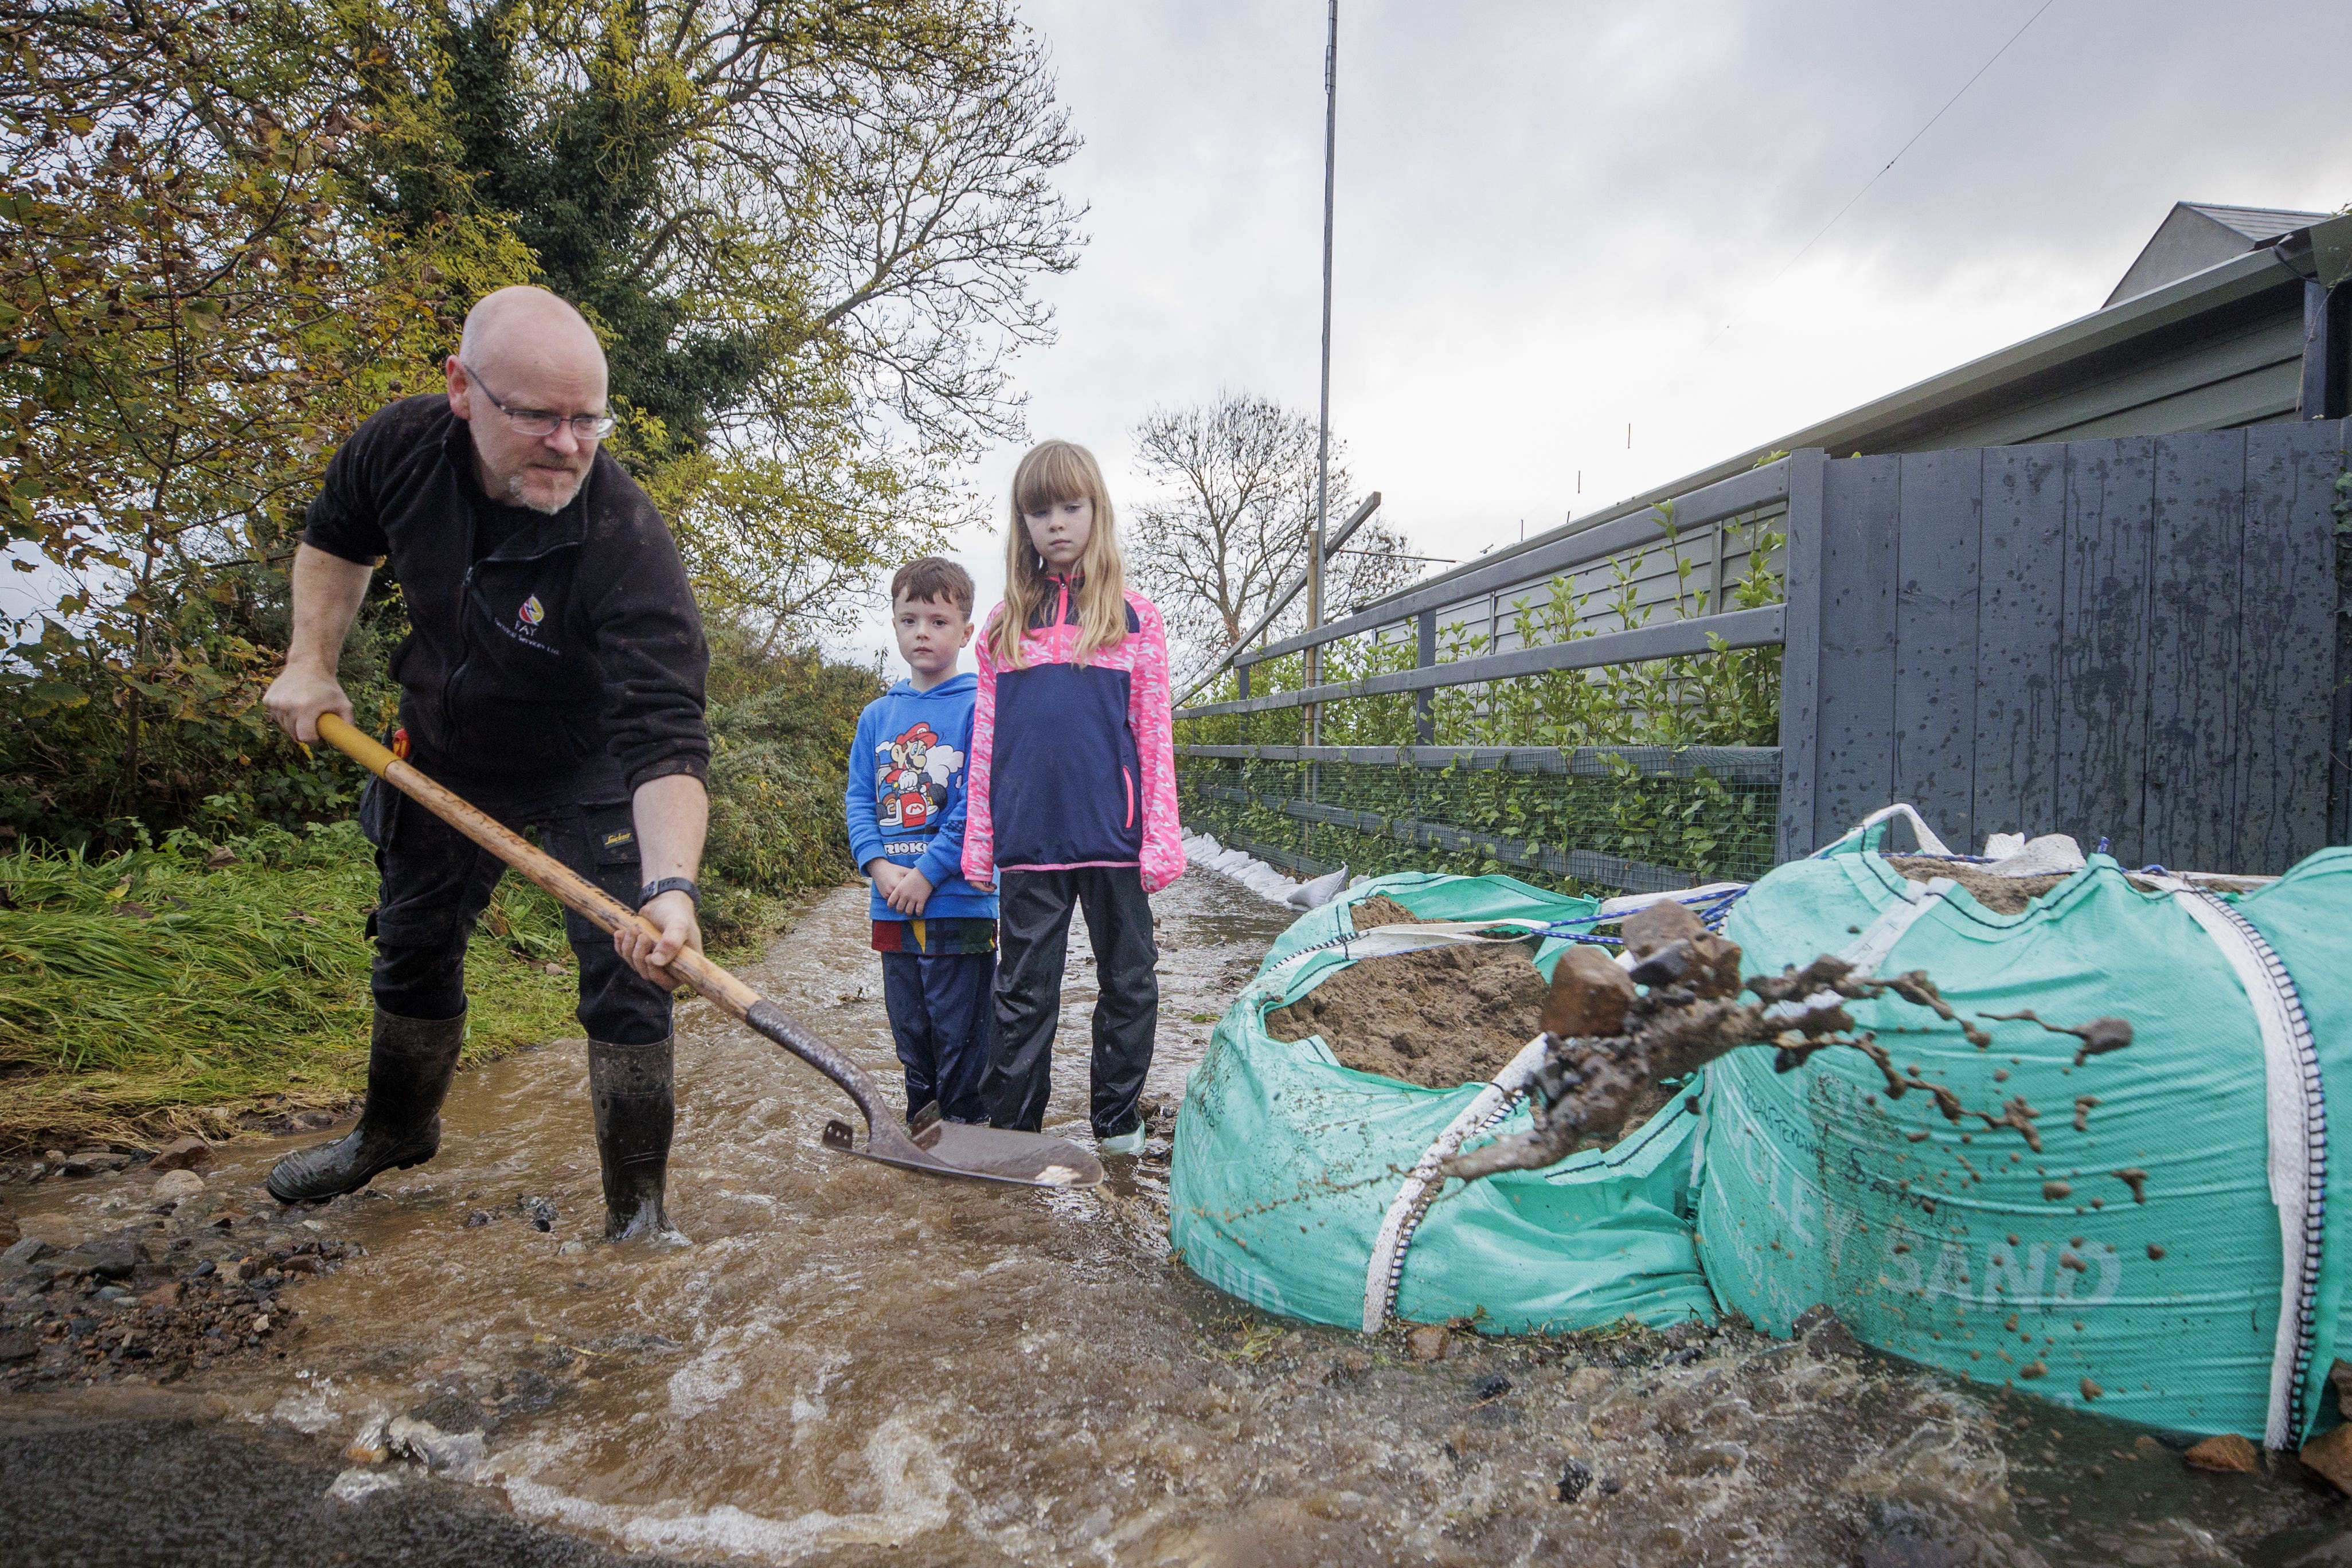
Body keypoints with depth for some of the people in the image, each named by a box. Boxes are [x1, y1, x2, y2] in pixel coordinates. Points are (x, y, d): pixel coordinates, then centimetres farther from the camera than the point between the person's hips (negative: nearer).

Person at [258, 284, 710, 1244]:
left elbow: (666, 740, -44)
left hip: (589, 769, -5)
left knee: (625, 974, -13)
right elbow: (334, 537, 6)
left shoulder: (630, 545, -37)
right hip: (446, 751, 5)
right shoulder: (400, 446, -19)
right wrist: (310, 661, -3)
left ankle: (637, 1204, 4)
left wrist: (670, 885, -58)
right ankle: (396, 1131, 47)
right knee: (413, 947, 21)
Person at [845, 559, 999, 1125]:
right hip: (892, 908, 6)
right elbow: (859, 799, 9)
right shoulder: (876, 716, 10)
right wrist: (879, 866, -8)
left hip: (959, 903, -5)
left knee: (960, 1038, 3)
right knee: (911, 1037, 17)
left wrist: (927, 873, -16)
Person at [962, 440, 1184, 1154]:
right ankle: (1011, 1128, 21)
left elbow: (1155, 738, 2)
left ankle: (1117, 1120, 27)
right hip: (1027, 840, 1)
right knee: (1023, 990, 8)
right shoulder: (1004, 624, 10)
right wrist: (978, 840, 7)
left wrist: (1162, 838, -4)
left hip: (1112, 834, -1)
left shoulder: (1135, 617, 4)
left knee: (1127, 980, 10)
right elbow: (985, 740, 11)